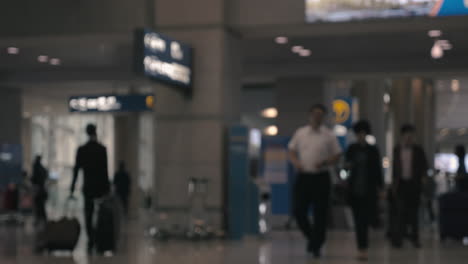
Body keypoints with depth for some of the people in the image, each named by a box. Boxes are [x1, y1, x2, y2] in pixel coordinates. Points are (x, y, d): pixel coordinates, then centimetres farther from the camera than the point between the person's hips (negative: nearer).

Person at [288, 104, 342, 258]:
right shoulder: (300, 133, 8)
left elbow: (337, 156, 2)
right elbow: (291, 150, 15)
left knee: (320, 214, -1)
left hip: (321, 177, -2)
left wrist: (324, 162, -16)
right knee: (299, 211, 1)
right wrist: (295, 162, -5)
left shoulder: (329, 136, 0)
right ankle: (311, 237, 26)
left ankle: (316, 246, 11)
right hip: (303, 177, 2)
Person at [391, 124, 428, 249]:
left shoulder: (418, 150, 2)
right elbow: (395, 167, 10)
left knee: (414, 211, 5)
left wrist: (423, 176, -12)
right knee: (401, 211, -5)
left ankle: (415, 238, 12)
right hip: (401, 183, 0)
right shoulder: (397, 150, 5)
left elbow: (424, 165, 6)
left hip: (414, 184, 0)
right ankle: (398, 238, -2)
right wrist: (394, 183, 7)